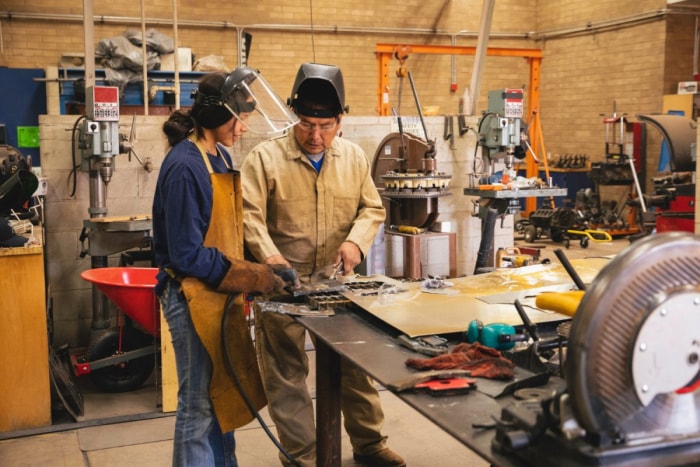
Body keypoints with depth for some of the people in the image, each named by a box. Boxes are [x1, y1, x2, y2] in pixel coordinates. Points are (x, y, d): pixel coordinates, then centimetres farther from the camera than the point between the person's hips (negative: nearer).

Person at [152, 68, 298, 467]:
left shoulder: (221, 156, 6)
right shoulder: (185, 167, -20)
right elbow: (187, 255, -21)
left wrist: (261, 268, 3)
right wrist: (253, 278, -17)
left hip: (221, 293, 9)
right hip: (194, 296, -9)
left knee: (223, 394, 19)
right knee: (199, 403, 4)